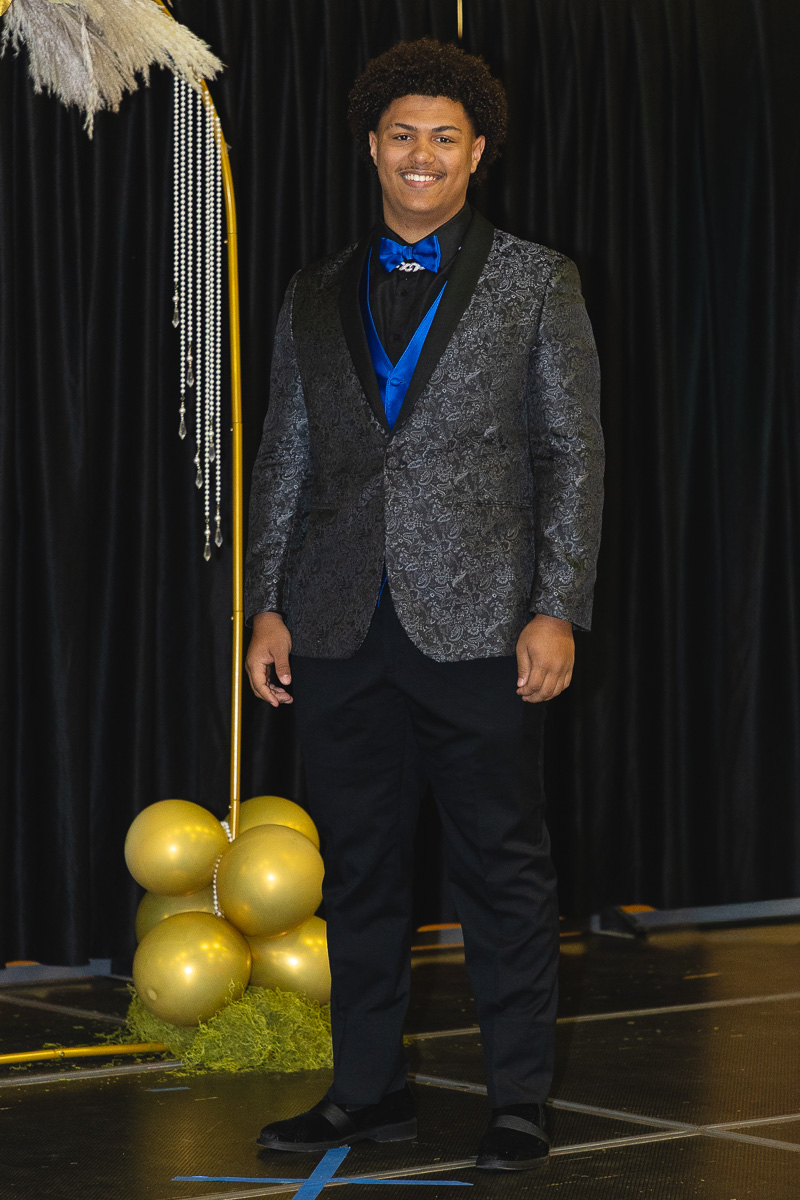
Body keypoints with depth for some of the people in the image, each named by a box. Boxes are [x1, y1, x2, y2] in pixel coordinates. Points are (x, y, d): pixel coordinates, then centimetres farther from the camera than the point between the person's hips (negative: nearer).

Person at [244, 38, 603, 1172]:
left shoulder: (535, 281, 4)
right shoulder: (316, 296, 13)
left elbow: (573, 453, 1)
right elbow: (283, 460, 14)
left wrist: (557, 611, -7)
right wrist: (267, 606, 6)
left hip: (476, 626, -3)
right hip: (340, 630, 3)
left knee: (502, 866, 1)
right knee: (358, 866, 9)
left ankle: (520, 1098, 11)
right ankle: (368, 1088, 19)